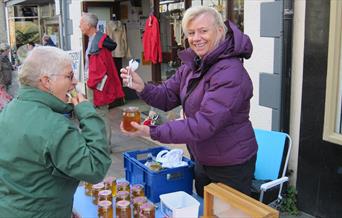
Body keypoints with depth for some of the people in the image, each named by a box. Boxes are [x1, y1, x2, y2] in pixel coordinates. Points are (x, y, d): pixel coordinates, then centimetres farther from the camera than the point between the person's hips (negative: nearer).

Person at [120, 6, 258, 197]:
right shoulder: (192, 65, 1)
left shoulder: (230, 73, -26)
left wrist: (152, 132, -34)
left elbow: (204, 124, -32)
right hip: (202, 160, 7)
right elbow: (167, 97, 2)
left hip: (231, 167, -7)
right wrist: (142, 87, -18)